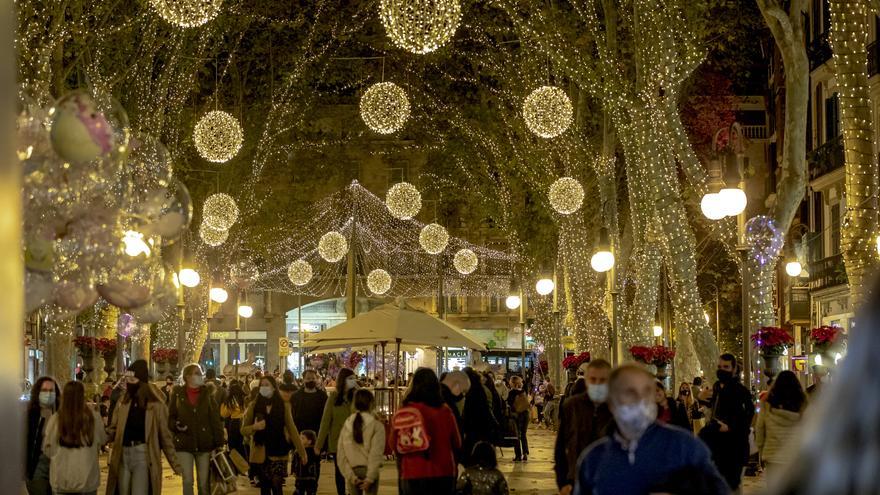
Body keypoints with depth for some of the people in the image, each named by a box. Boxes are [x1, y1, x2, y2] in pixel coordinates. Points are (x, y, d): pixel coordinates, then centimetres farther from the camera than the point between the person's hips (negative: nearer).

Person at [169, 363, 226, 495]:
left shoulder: (208, 393, 3)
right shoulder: (177, 393, 1)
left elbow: (216, 419, 0)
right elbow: (170, 417, 7)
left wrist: (219, 442, -7)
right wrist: (176, 425, -15)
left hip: (205, 443, 1)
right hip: (184, 444, -1)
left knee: (204, 483, 5)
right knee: (187, 481, -4)